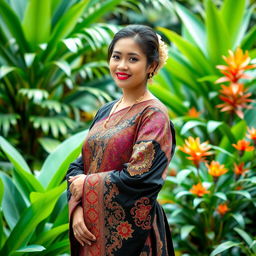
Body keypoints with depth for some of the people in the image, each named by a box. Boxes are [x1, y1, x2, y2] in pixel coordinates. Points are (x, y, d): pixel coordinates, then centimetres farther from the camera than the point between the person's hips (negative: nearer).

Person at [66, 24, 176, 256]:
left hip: (130, 234, -6)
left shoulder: (154, 115, -11)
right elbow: (79, 166, 8)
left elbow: (139, 178, -20)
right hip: (92, 229, 6)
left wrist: (86, 184, -9)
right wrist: (77, 209, -9)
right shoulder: (105, 112, 10)